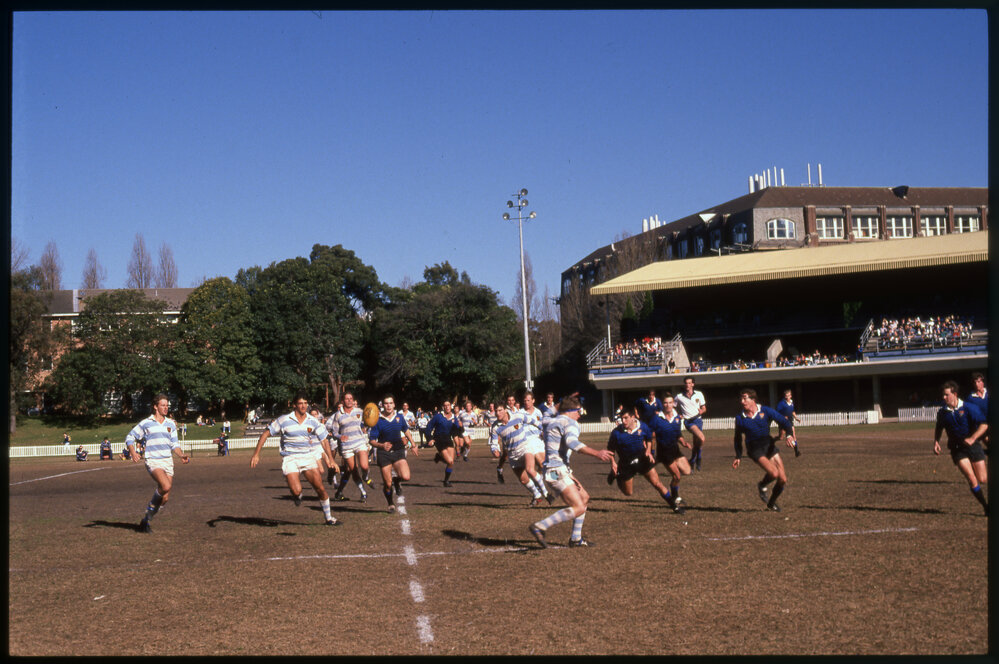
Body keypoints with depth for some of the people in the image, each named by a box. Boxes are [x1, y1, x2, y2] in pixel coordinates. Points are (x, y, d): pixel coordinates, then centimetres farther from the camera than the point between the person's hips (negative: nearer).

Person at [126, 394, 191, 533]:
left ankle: (146, 521, 20)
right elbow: (129, 437, 6)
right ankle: (151, 505, -1)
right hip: (153, 461, -5)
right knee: (166, 486, -30)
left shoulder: (171, 424, 13)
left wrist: (182, 455, -1)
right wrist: (133, 452, -11)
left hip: (168, 462, 5)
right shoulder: (146, 423, 0)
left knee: (165, 498, 1)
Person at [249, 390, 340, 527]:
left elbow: (324, 440, 7)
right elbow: (265, 434, -2)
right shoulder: (284, 420, -9)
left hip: (307, 456, 3)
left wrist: (330, 459, -2)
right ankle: (297, 495, 19)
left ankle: (329, 518, 14)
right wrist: (256, 454, -7)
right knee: (296, 490, -21)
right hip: (289, 458, -3)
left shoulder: (313, 421, 0)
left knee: (320, 487, -3)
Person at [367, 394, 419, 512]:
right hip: (384, 454, -2)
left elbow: (406, 431, 21)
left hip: (398, 452, 2)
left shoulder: (399, 417, 1)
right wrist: (381, 445, -25)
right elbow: (371, 440, -6)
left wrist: (413, 445, 25)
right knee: (387, 484, -1)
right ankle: (391, 504, 27)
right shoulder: (378, 421, -8)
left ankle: (397, 480, 17)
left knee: (406, 477, -20)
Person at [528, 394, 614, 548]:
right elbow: (572, 442, -29)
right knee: (578, 508, -16)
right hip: (557, 471, -11)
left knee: (584, 497, 20)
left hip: (561, 470, 11)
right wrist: (597, 453, -36)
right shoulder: (569, 422, -10)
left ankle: (576, 538, 21)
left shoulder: (554, 422, 21)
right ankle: (539, 527, -15)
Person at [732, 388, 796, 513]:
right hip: (755, 450, -3)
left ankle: (771, 503, 24)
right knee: (774, 473, -26)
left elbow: (784, 422, -3)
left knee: (783, 480, -1)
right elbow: (738, 438, 11)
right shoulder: (740, 418, -2)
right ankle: (762, 486, 7)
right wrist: (738, 457, 11)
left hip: (769, 446, 3)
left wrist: (790, 435, -22)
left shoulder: (766, 411, -2)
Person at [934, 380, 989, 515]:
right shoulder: (942, 413, 1)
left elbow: (984, 425, -12)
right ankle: (986, 507, -2)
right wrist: (936, 441, 3)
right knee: (972, 479, -12)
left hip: (973, 446, -1)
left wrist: (972, 438, -23)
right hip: (957, 449, 2)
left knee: (983, 479, 0)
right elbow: (939, 428, 19)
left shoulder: (969, 407, -10)